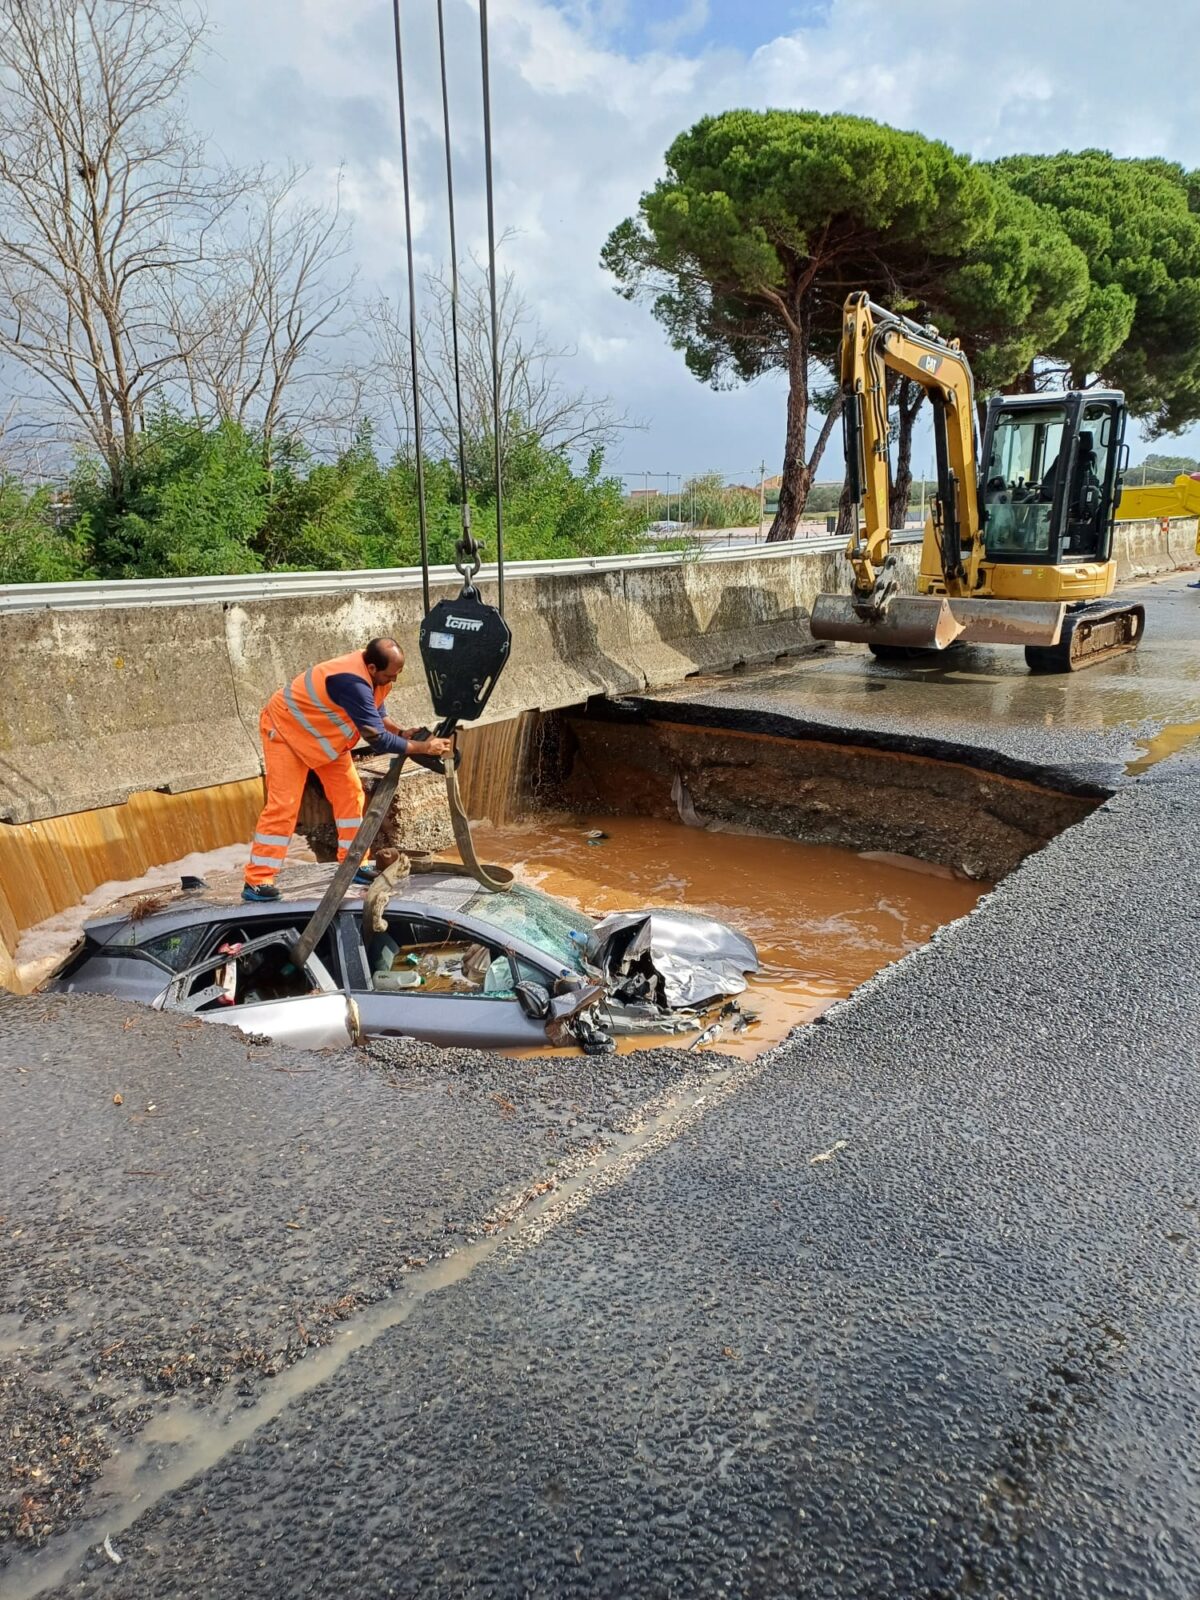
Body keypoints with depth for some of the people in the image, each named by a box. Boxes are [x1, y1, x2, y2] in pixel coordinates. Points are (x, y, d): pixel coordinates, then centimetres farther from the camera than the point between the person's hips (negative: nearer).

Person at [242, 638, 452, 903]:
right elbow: (377, 738, -38)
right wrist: (424, 748, -32)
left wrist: (401, 732, -15)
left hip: (323, 734, 9)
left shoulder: (373, 670, -13)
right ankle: (257, 882, -8)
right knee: (283, 805, -13)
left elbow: (376, 713, 3)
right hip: (285, 727, -9)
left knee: (349, 794, 3)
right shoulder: (352, 682, -40)